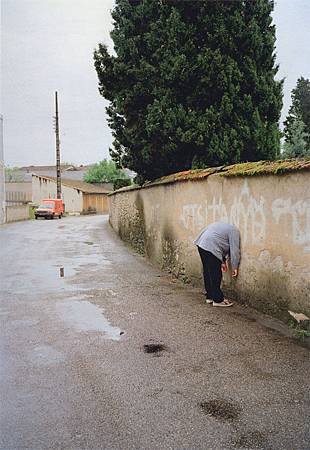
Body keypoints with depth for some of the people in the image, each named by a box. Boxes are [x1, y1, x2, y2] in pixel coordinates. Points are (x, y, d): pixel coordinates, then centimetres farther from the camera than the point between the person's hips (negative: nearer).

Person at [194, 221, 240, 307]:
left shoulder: (225, 227, 29)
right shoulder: (234, 231, 2)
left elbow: (221, 246, 31)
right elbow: (234, 250, -1)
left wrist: (223, 262, 29)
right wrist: (234, 267, 6)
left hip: (201, 243, 10)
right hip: (210, 246, -10)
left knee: (207, 272, 16)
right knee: (215, 275, -2)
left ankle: (210, 297, 25)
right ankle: (218, 300, 5)